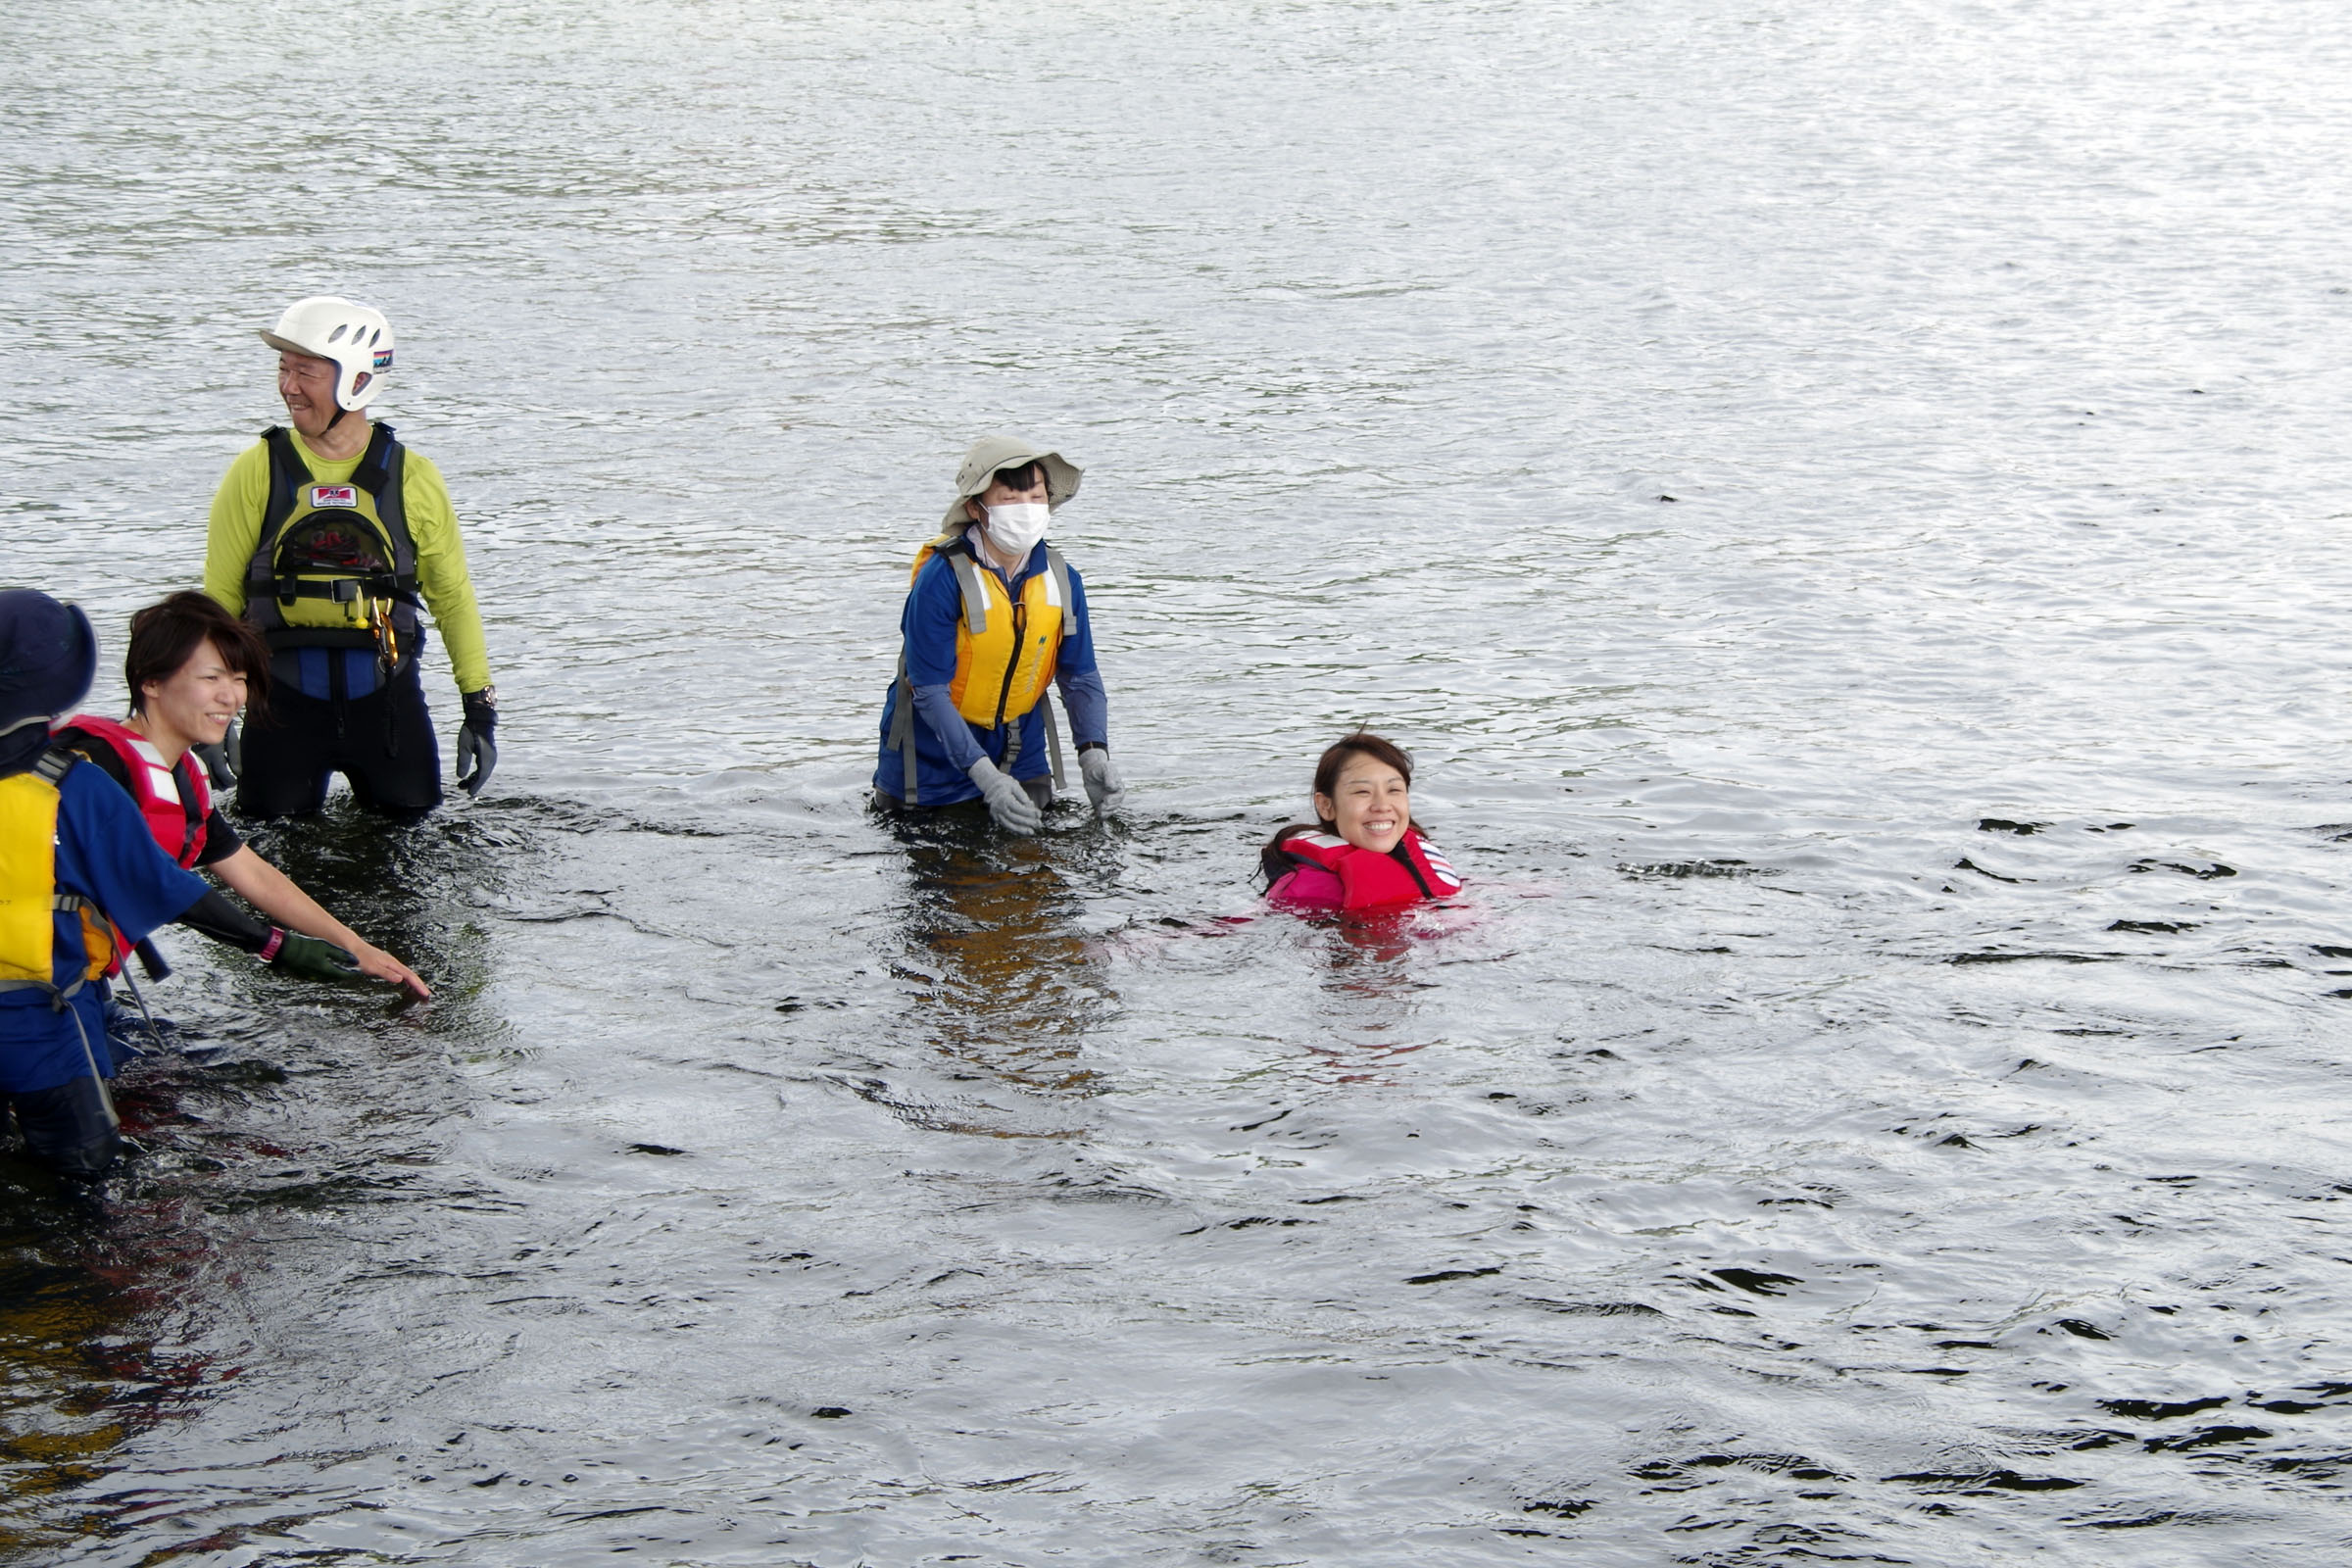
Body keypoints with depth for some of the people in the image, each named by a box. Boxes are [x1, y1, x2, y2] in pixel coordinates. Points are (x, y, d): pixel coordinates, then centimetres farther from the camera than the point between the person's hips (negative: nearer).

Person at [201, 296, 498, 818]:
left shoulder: (412, 479, 1)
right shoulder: (255, 473, -1)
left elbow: (452, 595, 9)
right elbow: (219, 595, 3)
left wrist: (480, 708, 6)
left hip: (387, 698, 1)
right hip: (284, 700, 0)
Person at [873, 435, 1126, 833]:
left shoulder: (1062, 580, -10)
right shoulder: (940, 580, -25)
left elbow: (1080, 678, -5)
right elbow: (931, 693, -26)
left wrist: (1094, 754, -23)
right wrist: (985, 776, -35)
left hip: (1021, 747, 4)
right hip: (937, 750, -4)